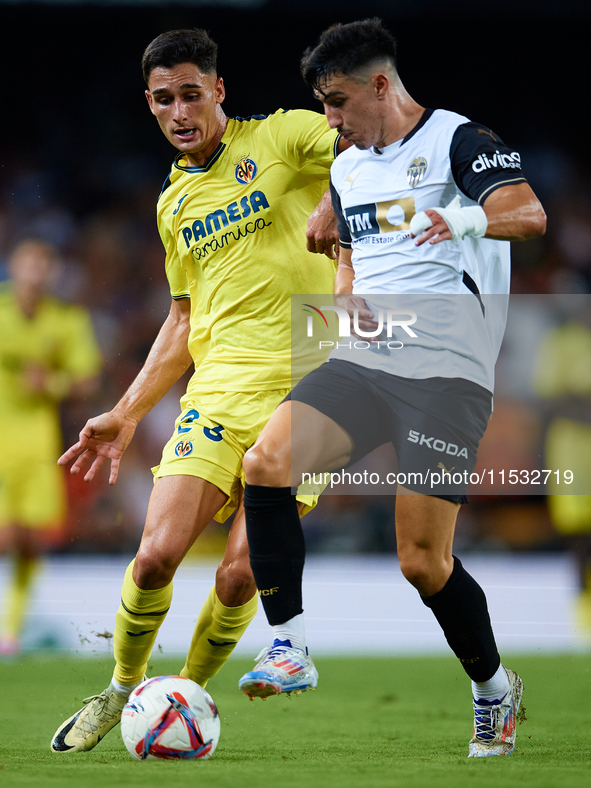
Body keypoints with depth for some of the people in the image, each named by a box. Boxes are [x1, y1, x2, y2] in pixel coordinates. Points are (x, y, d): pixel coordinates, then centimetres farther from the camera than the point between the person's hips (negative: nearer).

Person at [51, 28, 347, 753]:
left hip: (304, 387, -4)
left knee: (240, 574, -10)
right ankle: (121, 692, 14)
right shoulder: (173, 203, 18)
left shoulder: (278, 137, 2)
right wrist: (126, 414, 22)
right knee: (157, 553, -11)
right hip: (218, 385, 4)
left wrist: (334, 198, -27)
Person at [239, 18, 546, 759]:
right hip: (363, 361, 6)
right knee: (266, 460, -20)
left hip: (447, 370, -6)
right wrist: (346, 298, 10)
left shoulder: (457, 139, -3)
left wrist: (467, 219, -40)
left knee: (423, 561, -9)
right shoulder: (346, 168, 20)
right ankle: (290, 650, -12)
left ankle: (494, 688, 17)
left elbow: (530, 214, -18)